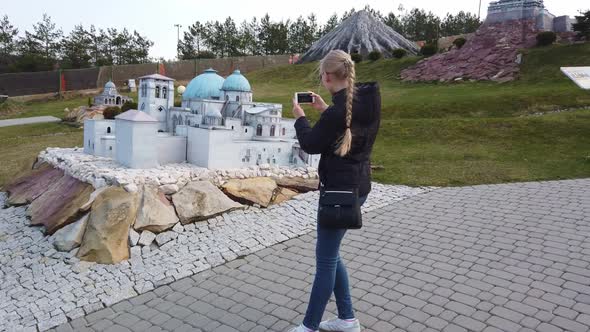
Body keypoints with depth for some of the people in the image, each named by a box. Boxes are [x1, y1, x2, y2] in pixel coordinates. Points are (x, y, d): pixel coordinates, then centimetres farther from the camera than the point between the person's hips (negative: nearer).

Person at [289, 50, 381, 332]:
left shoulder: (338, 111, -22)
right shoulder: (367, 99, 5)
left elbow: (310, 144, -9)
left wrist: (300, 116, 6)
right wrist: (325, 110, 15)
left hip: (341, 189, -9)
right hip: (357, 185, 9)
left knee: (325, 259, 2)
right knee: (330, 253, 19)